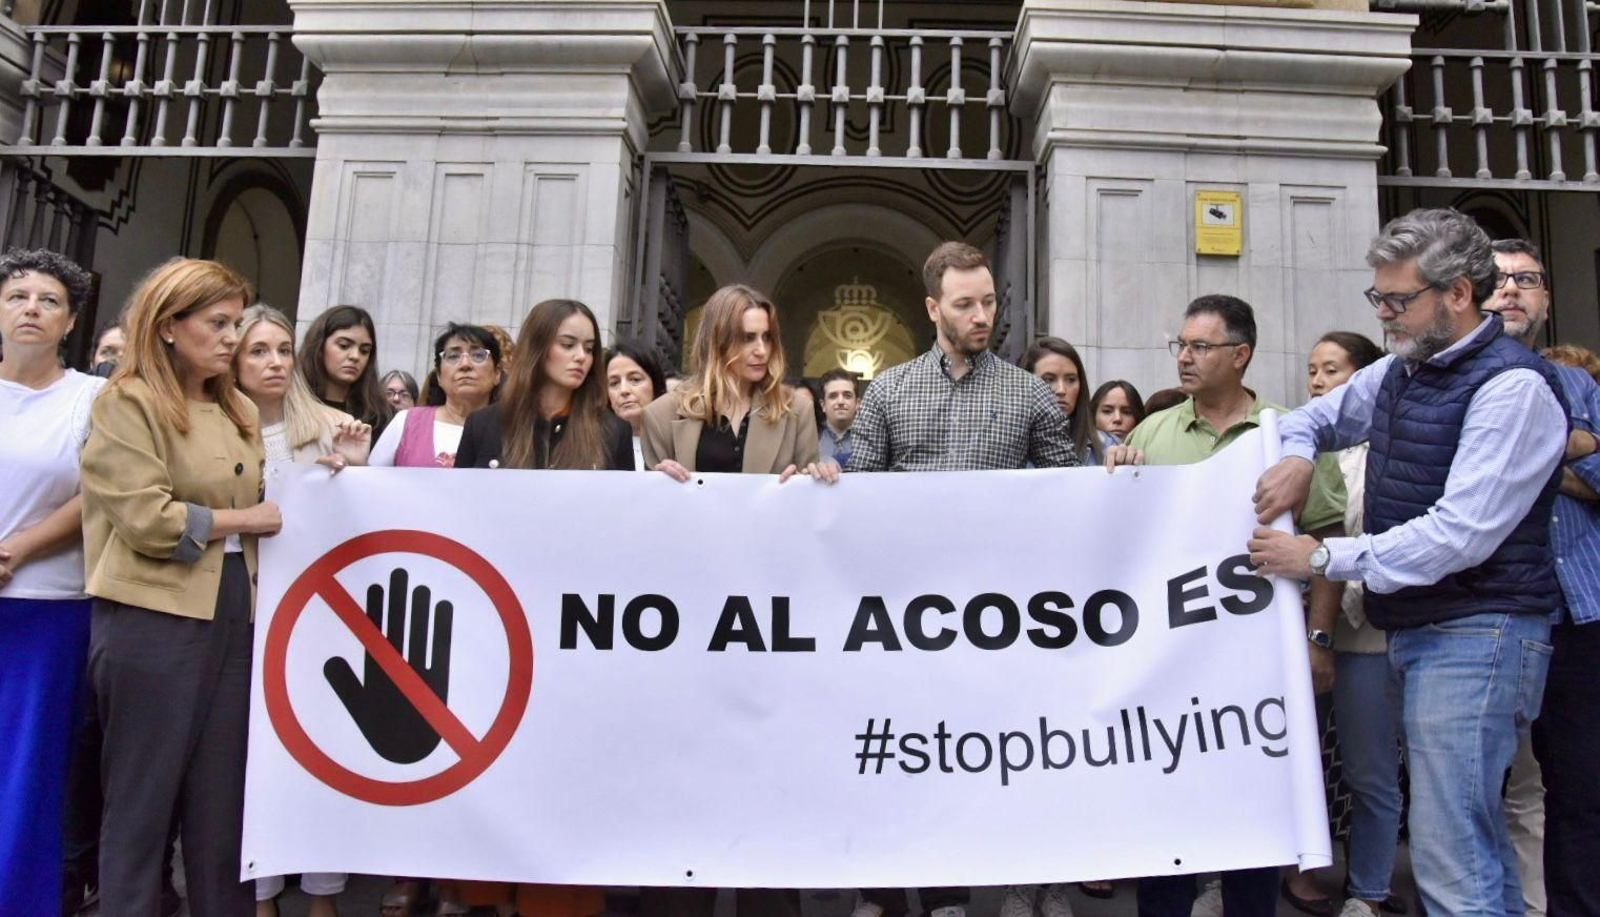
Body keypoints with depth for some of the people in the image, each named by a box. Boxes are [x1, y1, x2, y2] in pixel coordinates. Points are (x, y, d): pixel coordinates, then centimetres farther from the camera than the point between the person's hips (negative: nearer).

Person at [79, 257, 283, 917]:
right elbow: (146, 518, -15)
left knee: (223, 793, 10)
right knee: (144, 793, 4)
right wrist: (242, 520, -6)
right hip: (154, 617, -6)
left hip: (234, 613, 6)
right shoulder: (126, 403, -4)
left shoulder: (239, 412, 16)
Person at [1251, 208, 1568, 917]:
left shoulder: (1512, 387, -15)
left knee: (1451, 857, -9)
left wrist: (1323, 558, -17)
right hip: (1412, 626, 9)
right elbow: (1314, 418, 25)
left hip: (1475, 636, -9)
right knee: (1477, 834, 19)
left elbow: (1461, 533, -22)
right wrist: (1297, 456, 1)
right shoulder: (1399, 372, 10)